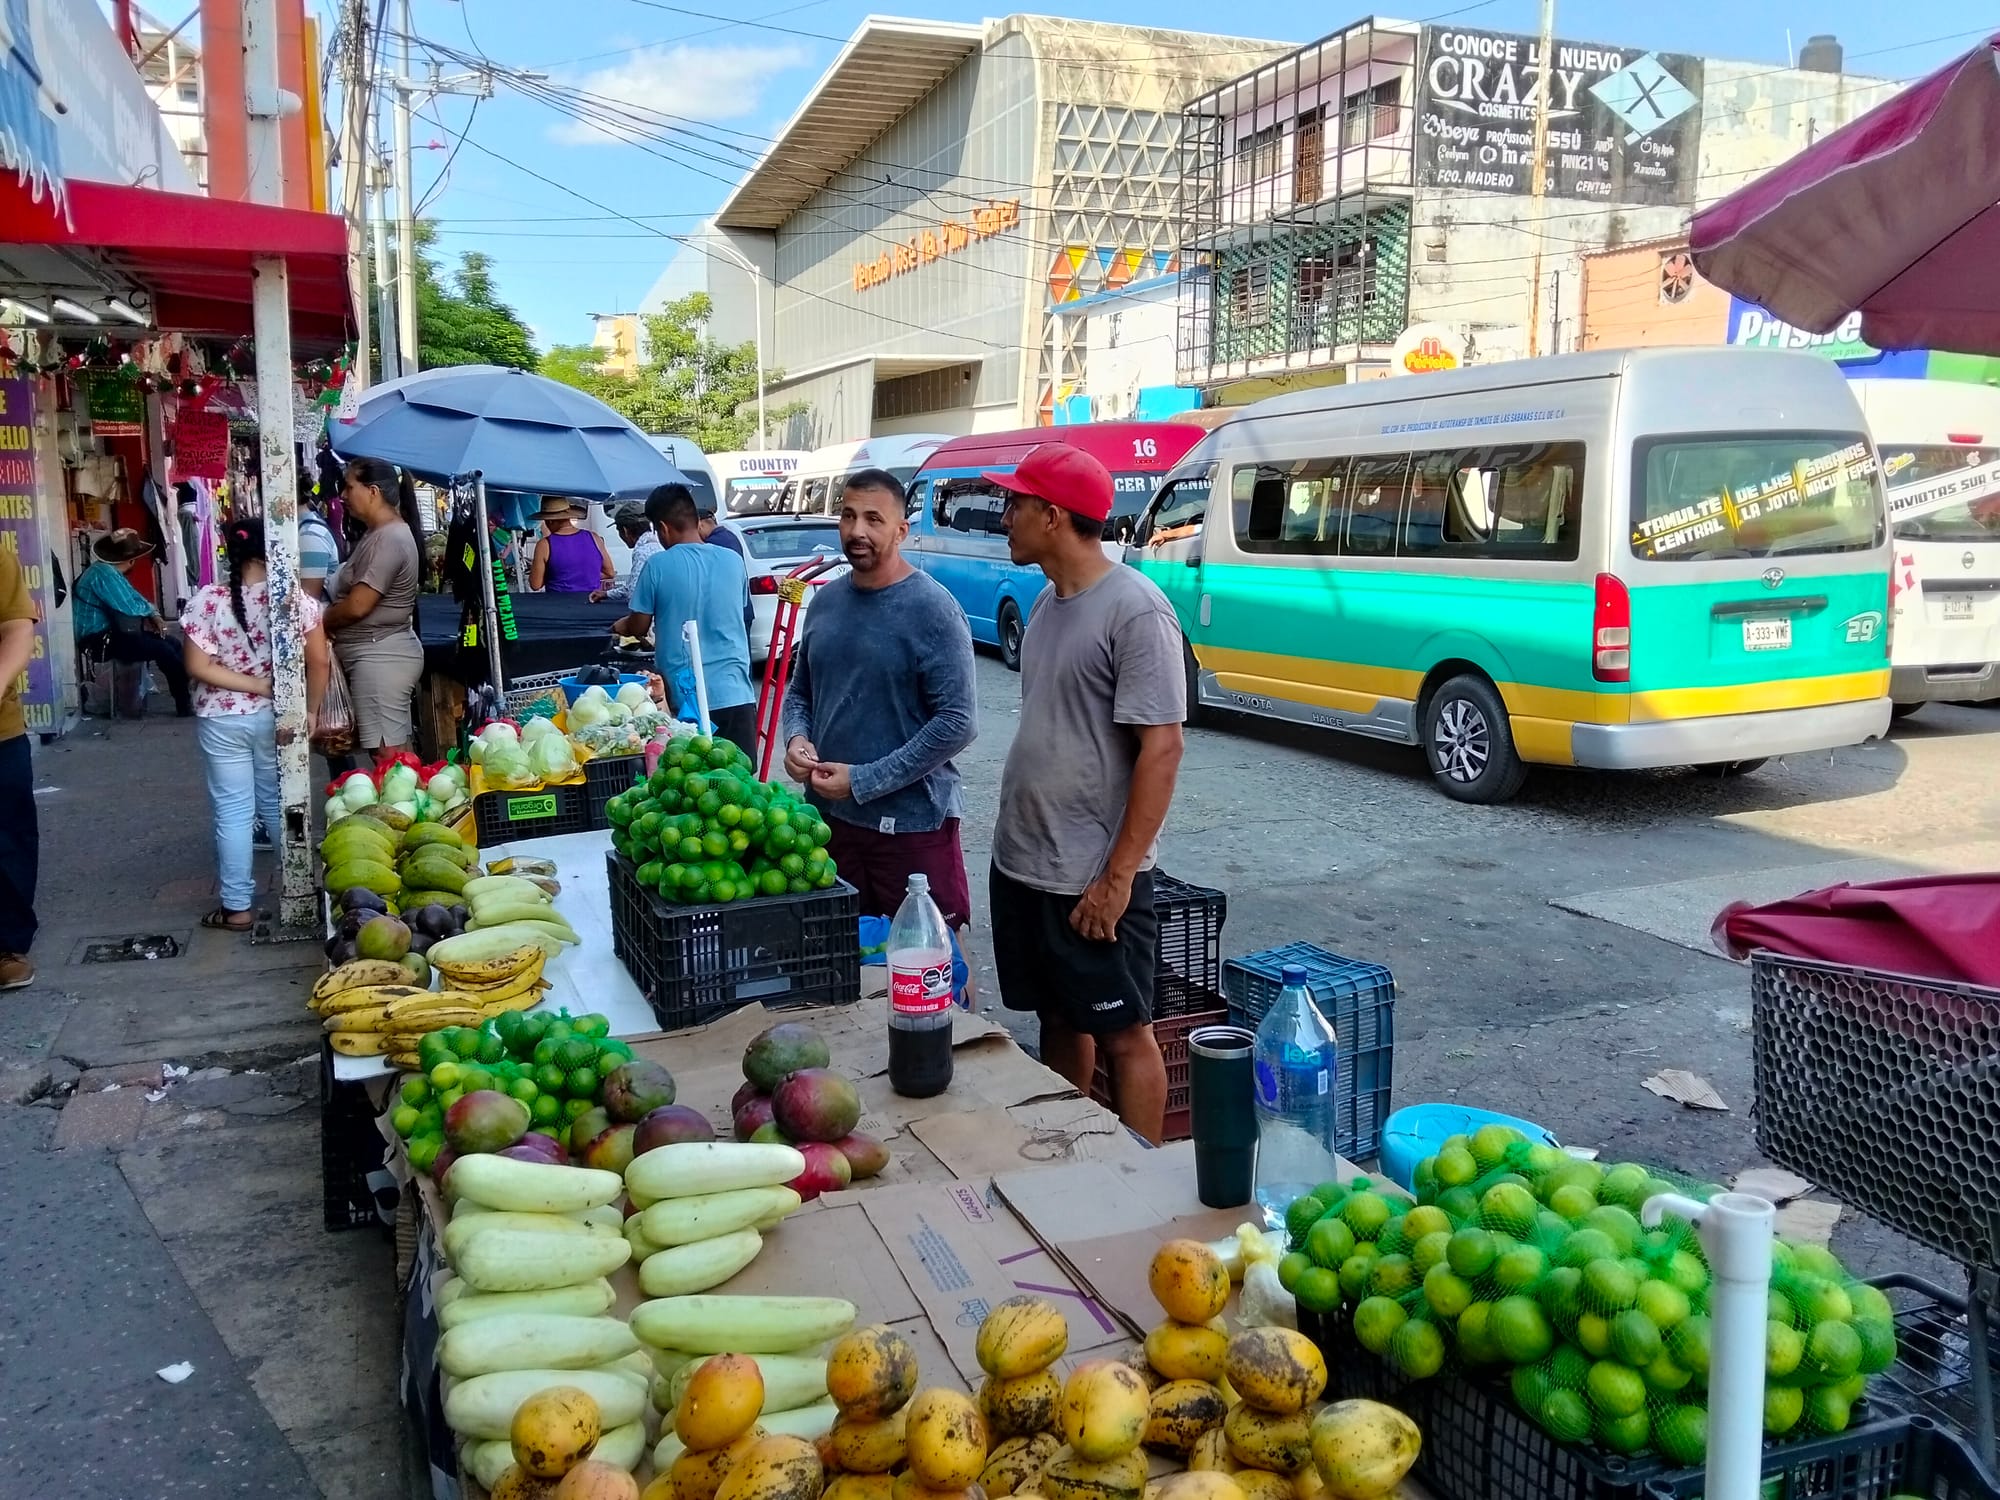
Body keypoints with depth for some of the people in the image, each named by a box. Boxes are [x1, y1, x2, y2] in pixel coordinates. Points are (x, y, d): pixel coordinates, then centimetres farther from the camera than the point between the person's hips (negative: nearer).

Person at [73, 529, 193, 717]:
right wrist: (151, 610, -2)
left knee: (173, 644, 3)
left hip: (111, 631, 10)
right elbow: (130, 607, -24)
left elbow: (132, 598, 19)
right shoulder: (104, 573, -20)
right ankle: (185, 704, -9)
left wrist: (153, 615, -1)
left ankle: (187, 693, 2)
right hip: (99, 638, -10)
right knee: (163, 650, -19)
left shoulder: (112, 572, 12)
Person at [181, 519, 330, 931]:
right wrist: (309, 712, 1)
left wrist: (255, 685, -11)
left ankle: (238, 907, 13)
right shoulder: (296, 598, -8)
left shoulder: (206, 601, -9)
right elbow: (318, 663, -8)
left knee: (233, 812, 6)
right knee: (280, 806, 17)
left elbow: (198, 667, -13)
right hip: (277, 718, 2)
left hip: (222, 721, -1)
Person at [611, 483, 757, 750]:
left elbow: (639, 626, 2)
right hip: (735, 694, 2)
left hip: (687, 697, -2)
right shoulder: (733, 561, 4)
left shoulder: (658, 566, -6)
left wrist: (621, 626, 26)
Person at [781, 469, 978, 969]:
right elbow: (799, 689, 18)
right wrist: (796, 737, -4)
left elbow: (958, 722, -17)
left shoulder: (932, 609, -12)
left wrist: (864, 781, -17)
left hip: (912, 820, -6)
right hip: (828, 813, 6)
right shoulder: (826, 600, 7)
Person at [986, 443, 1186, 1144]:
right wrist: (1021, 848, 17)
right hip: (1021, 863, 8)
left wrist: (1118, 877, -20)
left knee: (1122, 1035, 4)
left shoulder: (1134, 608, -16)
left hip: (1093, 878, -8)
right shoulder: (1048, 602, 10)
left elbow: (1161, 748, -19)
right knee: (1058, 1022, 18)